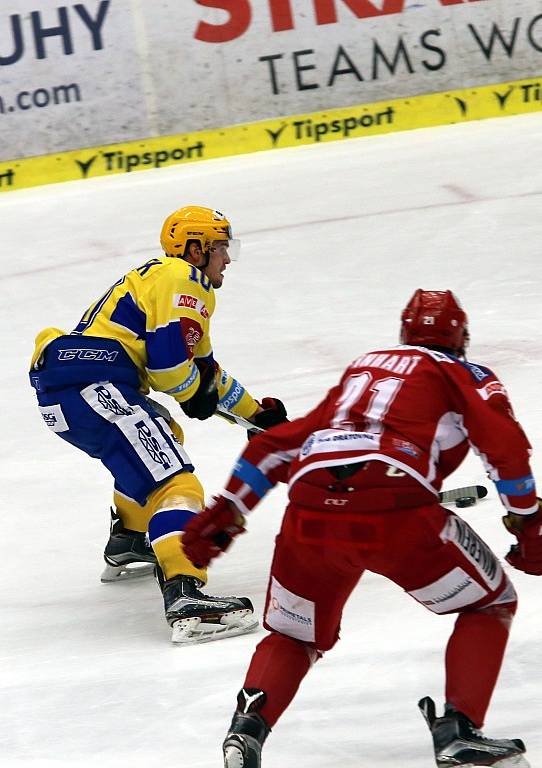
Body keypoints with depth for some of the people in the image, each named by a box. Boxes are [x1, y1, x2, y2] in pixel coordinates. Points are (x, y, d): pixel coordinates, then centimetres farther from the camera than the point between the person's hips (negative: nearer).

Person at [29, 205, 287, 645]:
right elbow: (169, 357, -14)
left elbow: (204, 367, 39)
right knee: (170, 476, -21)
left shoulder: (160, 278, 32)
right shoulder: (183, 279, 0)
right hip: (93, 386, -11)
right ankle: (185, 598, -40)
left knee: (161, 437, 36)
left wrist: (257, 412, 42)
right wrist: (194, 395, 5)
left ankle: (126, 545, 46)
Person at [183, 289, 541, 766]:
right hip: (396, 511, -4)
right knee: (490, 604, 17)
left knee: (293, 636, 25)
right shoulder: (467, 377, 20)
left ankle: (248, 726, 0)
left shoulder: (362, 367, 35)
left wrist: (225, 513, 34)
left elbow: (278, 443, 32)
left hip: (309, 512, 4)